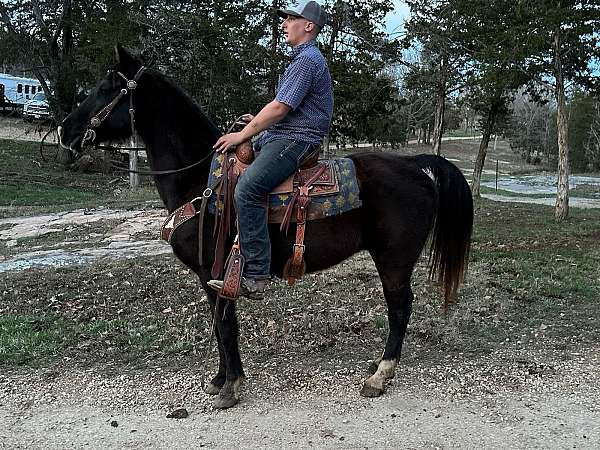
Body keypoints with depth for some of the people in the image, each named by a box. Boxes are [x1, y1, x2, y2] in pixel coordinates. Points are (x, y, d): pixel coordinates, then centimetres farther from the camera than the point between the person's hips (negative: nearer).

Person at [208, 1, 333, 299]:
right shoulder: (302, 58, 23)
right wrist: (259, 121, 17)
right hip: (278, 137, 12)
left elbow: (280, 107, -18)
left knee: (247, 187, -30)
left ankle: (254, 277, -29)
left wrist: (242, 135, -12)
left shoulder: (308, 60, -11)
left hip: (294, 140, -12)